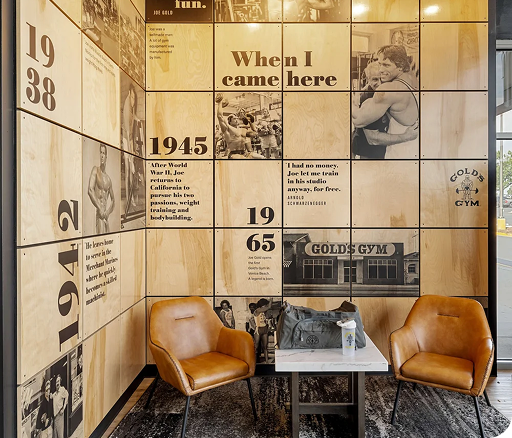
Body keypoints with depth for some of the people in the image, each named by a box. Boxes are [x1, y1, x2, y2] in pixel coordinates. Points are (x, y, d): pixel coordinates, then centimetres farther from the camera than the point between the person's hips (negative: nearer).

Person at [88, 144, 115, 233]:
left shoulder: (108, 178, 18)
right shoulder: (95, 170, 2)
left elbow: (113, 199, 23)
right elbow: (90, 190, -12)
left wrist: (108, 211, 6)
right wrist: (99, 208, -12)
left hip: (106, 215, 6)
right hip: (98, 213, -6)